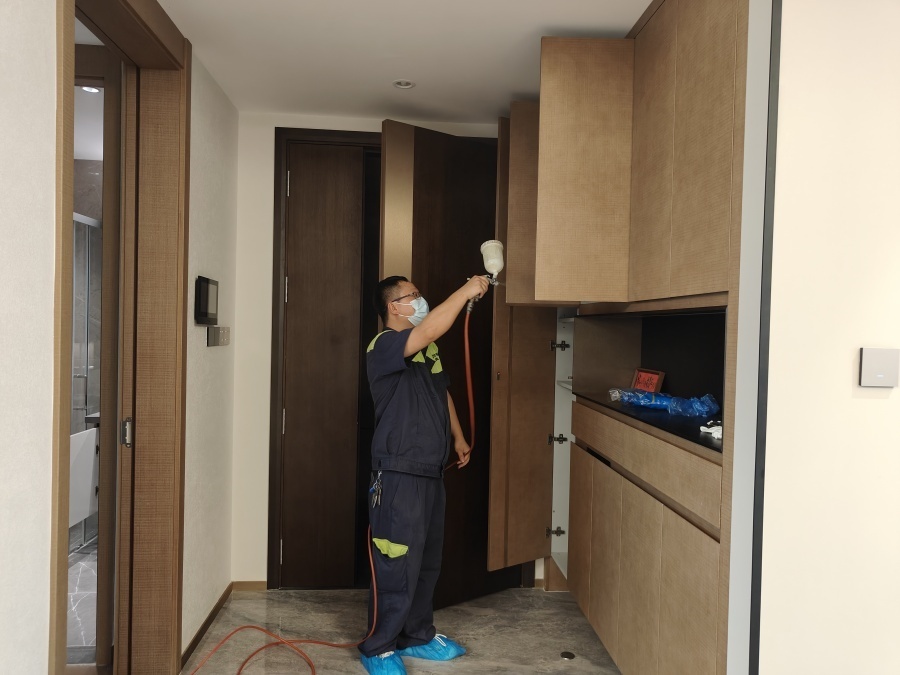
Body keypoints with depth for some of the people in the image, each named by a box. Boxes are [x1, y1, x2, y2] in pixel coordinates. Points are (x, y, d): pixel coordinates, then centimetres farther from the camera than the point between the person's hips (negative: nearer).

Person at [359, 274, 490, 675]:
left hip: (431, 471, 9)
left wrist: (457, 436, 23)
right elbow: (432, 329, -32)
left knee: (427, 560, 18)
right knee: (397, 564, -2)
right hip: (398, 473, -9)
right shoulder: (384, 346, -15)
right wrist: (467, 289, -23)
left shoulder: (427, 348, 13)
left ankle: (417, 636, 34)